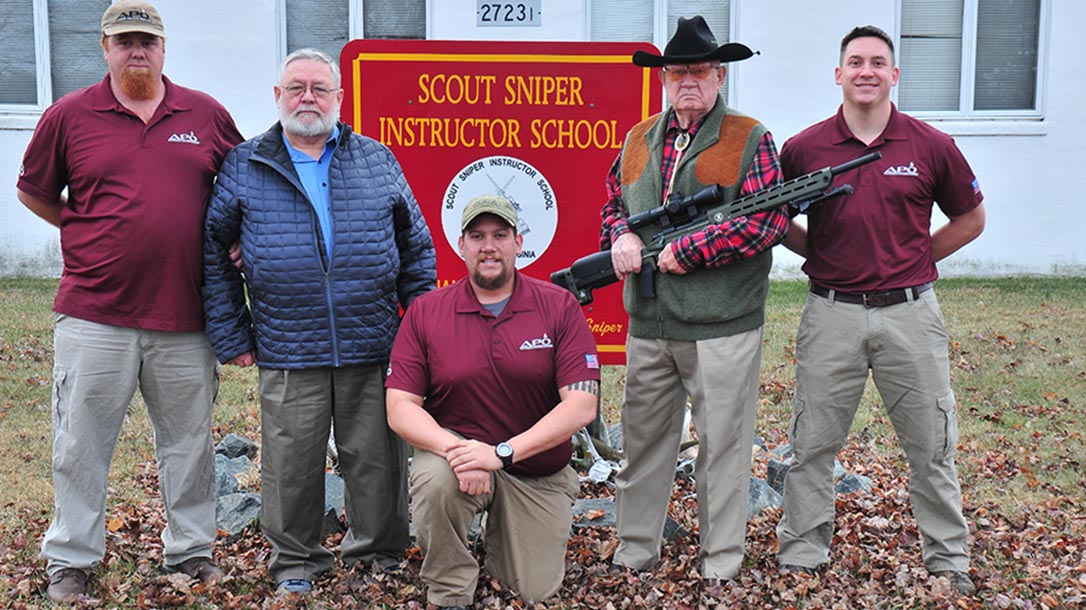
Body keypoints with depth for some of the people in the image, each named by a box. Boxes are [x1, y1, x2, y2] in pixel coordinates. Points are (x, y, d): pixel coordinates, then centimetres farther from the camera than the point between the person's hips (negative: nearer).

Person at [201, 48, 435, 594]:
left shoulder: (377, 161, 10)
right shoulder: (244, 167, 6)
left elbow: (416, 247, 13)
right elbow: (213, 250, 8)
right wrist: (231, 335, 3)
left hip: (373, 349, 1)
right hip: (286, 354, -1)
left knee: (376, 458, 8)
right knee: (290, 462, 6)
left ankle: (378, 553, 28)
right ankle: (295, 561, 26)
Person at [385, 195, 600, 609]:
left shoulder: (559, 306, -7)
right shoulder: (425, 312, -4)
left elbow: (582, 405, -15)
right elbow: (400, 407, -9)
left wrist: (503, 452, -25)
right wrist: (455, 449, -28)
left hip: (538, 471, 1)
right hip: (456, 448, 0)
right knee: (435, 482, -35)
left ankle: (500, 533, 33)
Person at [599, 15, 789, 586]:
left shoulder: (750, 139, -3)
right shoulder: (638, 140, 12)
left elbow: (768, 220, -13)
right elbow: (613, 203, 20)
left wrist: (685, 250, -16)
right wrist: (621, 236, -4)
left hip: (722, 327, -4)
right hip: (648, 325, 4)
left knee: (723, 443, 5)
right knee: (643, 437, 12)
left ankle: (720, 562, 20)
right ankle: (634, 551, 27)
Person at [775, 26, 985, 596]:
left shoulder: (931, 146, 1)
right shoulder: (803, 148, 0)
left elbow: (970, 218, 13)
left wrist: (915, 259, 6)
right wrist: (821, 254, 2)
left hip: (910, 313, 0)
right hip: (832, 314, 0)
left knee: (932, 445, 9)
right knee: (811, 445, 7)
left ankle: (948, 559, 26)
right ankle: (799, 557, 21)